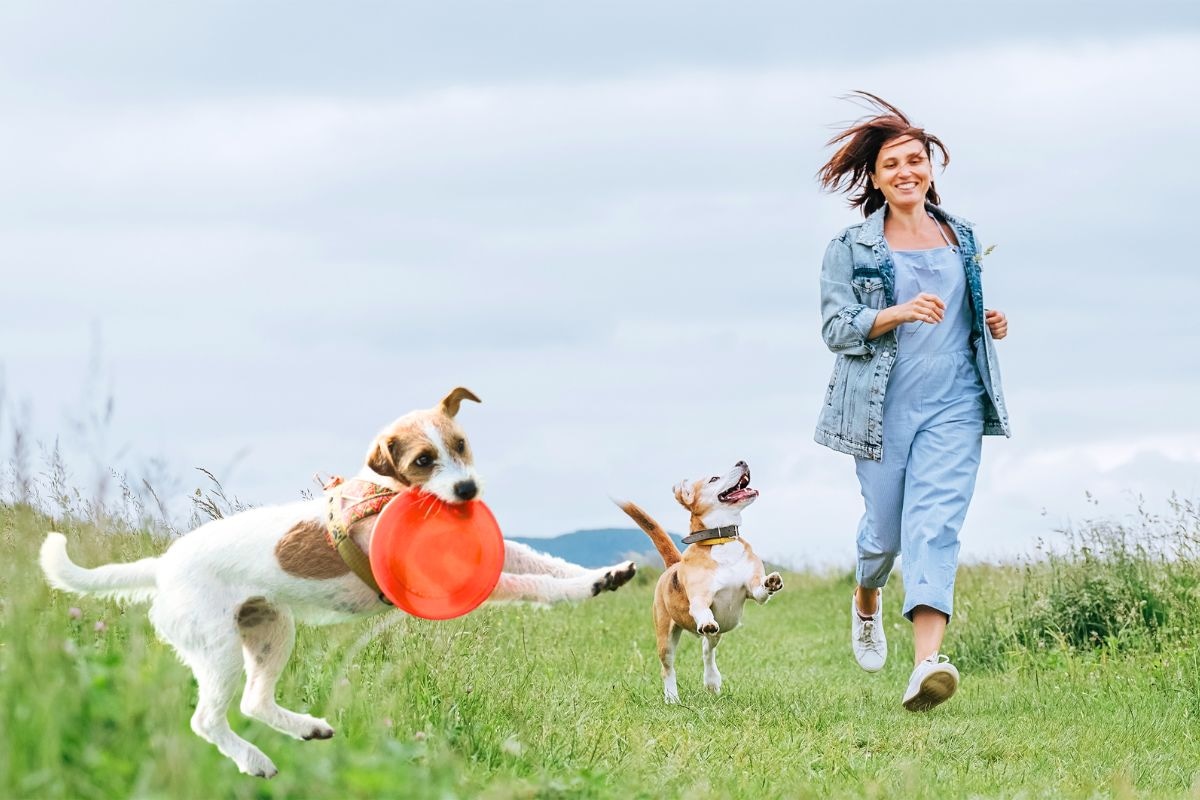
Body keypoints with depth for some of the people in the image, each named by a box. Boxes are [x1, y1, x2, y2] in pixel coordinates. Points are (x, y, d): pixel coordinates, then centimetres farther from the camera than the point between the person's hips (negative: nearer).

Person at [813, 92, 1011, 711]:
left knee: (936, 521, -14)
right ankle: (866, 601, 44)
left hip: (954, 405, 2)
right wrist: (898, 313, -22)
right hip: (884, 408, -1)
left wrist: (989, 325, 6)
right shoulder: (850, 249, 1)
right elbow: (835, 328, -7)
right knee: (885, 526, 7)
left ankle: (926, 662, -26)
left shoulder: (961, 240, 13)